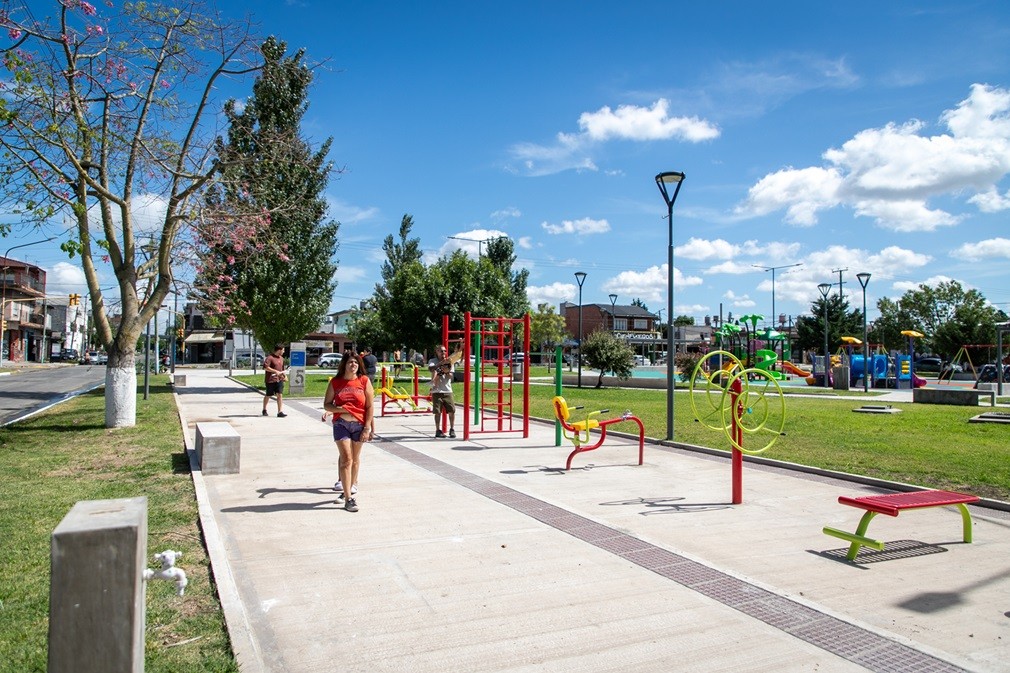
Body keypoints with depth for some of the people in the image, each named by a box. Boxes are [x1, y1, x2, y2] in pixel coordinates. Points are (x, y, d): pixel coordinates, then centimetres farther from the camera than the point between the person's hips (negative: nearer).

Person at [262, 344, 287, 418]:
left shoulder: (281, 358, 13)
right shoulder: (270, 357, -12)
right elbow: (265, 367, -22)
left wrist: (284, 375, 10)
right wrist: (276, 371, -24)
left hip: (279, 379, 5)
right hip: (270, 380, -5)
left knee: (280, 395, -7)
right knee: (268, 395, 10)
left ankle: (280, 412, -9)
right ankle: (264, 410, 32)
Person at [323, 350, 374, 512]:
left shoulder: (364, 381, -1)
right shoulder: (335, 382, 1)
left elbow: (370, 407, -1)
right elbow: (326, 404, 5)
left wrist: (367, 428, -5)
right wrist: (340, 409, -14)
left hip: (359, 424, 1)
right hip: (341, 424, -1)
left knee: (355, 458, 13)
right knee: (346, 458, -9)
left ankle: (349, 488, 31)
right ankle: (349, 498, -8)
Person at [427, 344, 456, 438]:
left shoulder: (449, 361, 11)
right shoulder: (432, 361, 3)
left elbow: (450, 376, 4)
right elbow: (431, 368, -21)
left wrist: (447, 371, -17)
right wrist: (441, 363, -37)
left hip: (447, 390, 3)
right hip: (437, 391, -3)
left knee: (452, 410, -2)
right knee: (438, 411, -1)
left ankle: (452, 429, 13)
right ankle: (438, 430, 10)